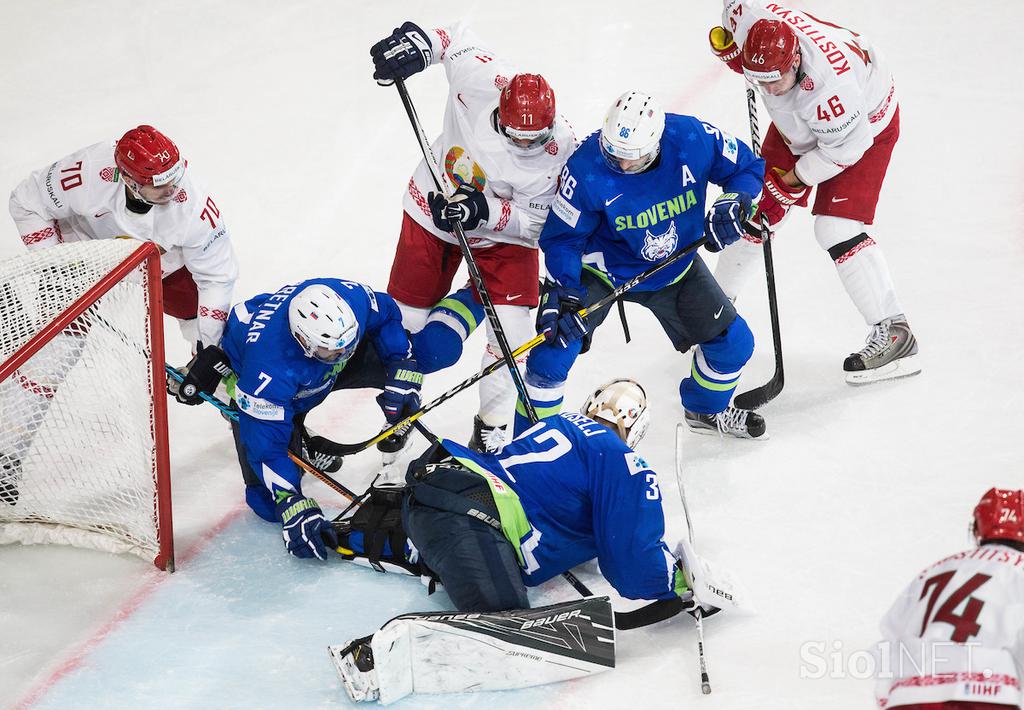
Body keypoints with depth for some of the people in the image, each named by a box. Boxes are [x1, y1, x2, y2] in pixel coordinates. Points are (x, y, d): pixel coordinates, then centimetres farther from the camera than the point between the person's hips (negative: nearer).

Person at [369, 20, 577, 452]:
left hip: (503, 230, -1)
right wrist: (421, 43, -26)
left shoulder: (560, 150, -30)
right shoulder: (482, 80, -29)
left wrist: (484, 211, -38)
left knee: (511, 330, -10)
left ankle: (492, 425, 11)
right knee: (407, 317, 10)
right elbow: (457, 36, -9)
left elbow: (531, 221, -23)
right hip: (433, 211, 1)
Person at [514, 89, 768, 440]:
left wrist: (733, 203, -27)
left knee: (733, 342, 5)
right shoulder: (586, 168, -31)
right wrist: (563, 294, -31)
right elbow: (562, 236, -19)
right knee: (552, 355, -15)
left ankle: (706, 410, 37)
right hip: (602, 270, -3)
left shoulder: (695, 138, -26)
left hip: (676, 268, 3)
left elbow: (747, 167, -8)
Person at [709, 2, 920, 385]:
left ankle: (894, 334, -14)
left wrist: (793, 181, -21)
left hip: (866, 126, -7)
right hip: (800, 124, 7)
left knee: (836, 227, -20)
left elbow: (846, 147, -29)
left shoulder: (827, 84, -44)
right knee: (754, 205, 10)